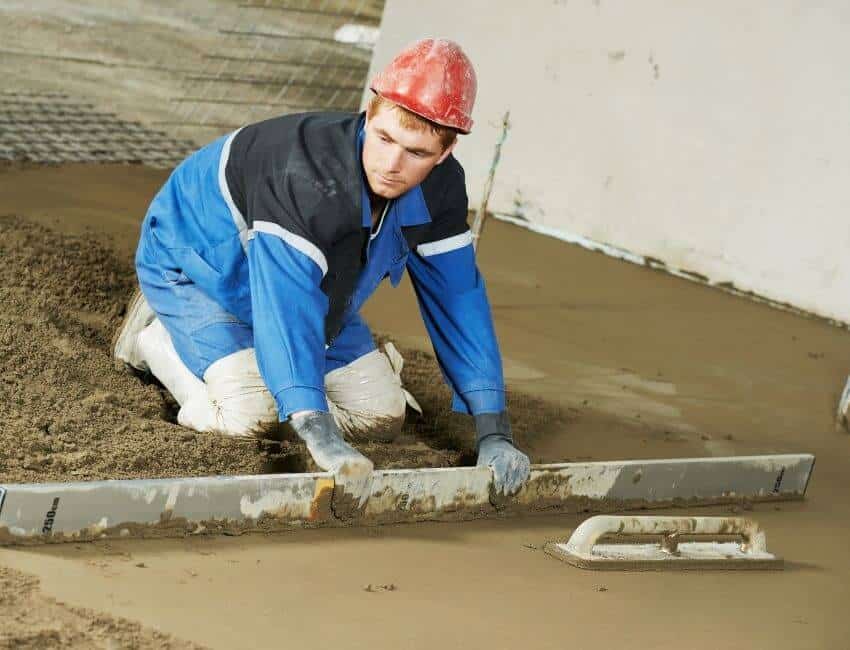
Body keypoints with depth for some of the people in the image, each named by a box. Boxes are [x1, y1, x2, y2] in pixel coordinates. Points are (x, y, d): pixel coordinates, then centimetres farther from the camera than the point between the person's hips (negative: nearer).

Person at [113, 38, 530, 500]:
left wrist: (494, 431, -21)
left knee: (381, 415, 3)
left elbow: (457, 295, -15)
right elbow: (285, 304, -50)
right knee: (249, 414, -26)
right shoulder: (305, 174, -43)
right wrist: (319, 436, -60)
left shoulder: (440, 187, -20)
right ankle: (155, 336, 2)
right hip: (194, 264, -7)